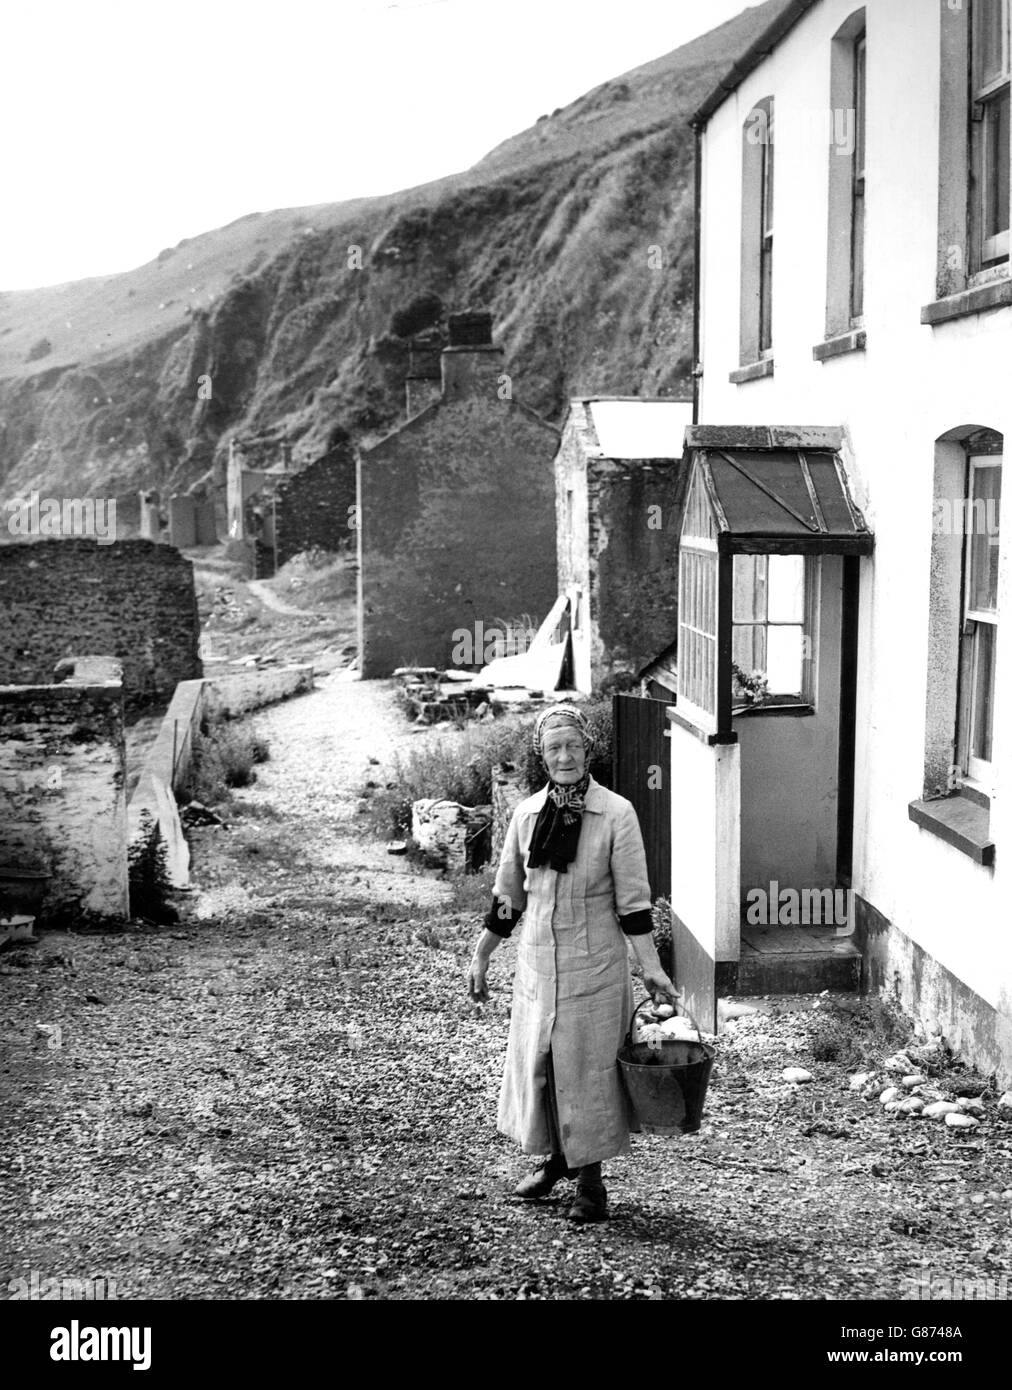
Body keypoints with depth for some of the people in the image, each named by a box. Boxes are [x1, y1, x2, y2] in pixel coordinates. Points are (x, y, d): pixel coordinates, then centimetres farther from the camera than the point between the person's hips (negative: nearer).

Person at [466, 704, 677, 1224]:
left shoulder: (616, 814, -9)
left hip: (595, 966, -4)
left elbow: (632, 899, -8)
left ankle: (590, 1180, 17)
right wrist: (480, 958, 14)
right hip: (537, 961, 4)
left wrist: (651, 967, -10)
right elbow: (507, 896, 11)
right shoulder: (527, 815, 2)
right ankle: (554, 1157, 34)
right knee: (534, 1062, 11)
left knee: (588, 1068, 2)